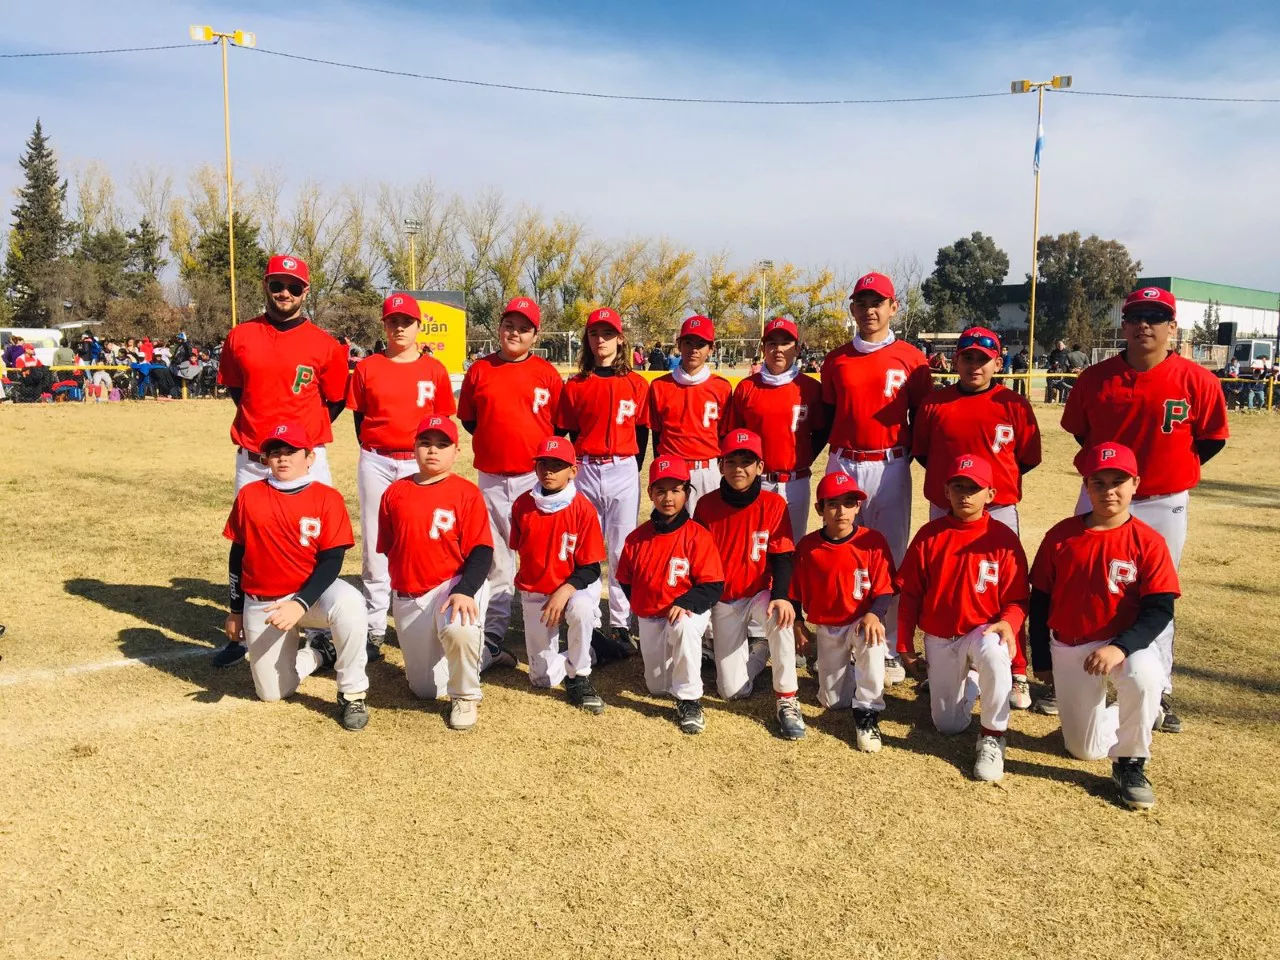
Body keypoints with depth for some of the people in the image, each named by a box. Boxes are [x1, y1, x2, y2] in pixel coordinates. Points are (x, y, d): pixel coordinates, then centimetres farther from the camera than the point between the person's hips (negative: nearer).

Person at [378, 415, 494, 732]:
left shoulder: (467, 492, -7)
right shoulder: (395, 492, 4)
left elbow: (481, 551, -13)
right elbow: (388, 548, 12)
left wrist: (465, 591, -27)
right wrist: (400, 588, 11)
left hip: (454, 585, -4)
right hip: (406, 597, 4)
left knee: (459, 629, -40)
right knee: (425, 689, 8)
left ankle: (466, 697, -10)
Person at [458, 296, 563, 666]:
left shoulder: (547, 373, 1)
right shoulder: (479, 370, 4)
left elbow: (560, 425, 5)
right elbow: (468, 419, 12)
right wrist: (497, 444, 5)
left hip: (536, 478, -1)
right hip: (491, 479, 2)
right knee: (495, 562, 8)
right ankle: (491, 642, 14)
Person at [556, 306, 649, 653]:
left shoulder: (637, 384, 2)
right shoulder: (575, 386, 4)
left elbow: (642, 432, 6)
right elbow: (563, 432, 8)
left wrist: (632, 469, 2)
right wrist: (573, 466, 2)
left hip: (624, 472, -1)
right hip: (585, 472, 1)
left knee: (621, 552, 4)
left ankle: (620, 626, 12)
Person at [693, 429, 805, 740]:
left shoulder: (774, 504, -10)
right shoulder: (707, 505, -6)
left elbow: (782, 557, -12)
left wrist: (780, 596, -30)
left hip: (760, 594, -2)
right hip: (723, 601, 2)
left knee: (780, 618, -40)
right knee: (732, 691, -4)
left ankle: (787, 701, -21)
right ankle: (758, 650, 31)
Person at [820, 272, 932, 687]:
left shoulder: (910, 358, 1)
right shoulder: (836, 360, 8)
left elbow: (922, 418, 5)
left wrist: (914, 455, 0)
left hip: (891, 468, -2)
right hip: (843, 466, 2)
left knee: (890, 556, 3)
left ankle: (888, 650, 11)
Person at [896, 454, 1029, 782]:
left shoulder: (1004, 539, -10)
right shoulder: (929, 535, -5)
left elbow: (1017, 598, -7)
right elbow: (909, 594, 0)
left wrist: (1008, 623, -29)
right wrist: (905, 645, 0)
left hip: (984, 630, -2)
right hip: (938, 639, 3)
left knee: (994, 654, -40)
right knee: (948, 725, 8)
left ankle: (992, 736, -18)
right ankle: (968, 682, 43)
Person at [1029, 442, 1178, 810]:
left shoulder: (1148, 541, -11)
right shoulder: (1061, 535, -4)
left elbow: (1160, 610, -16)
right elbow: (1040, 601, 3)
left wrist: (1120, 647, -32)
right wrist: (1041, 660, 4)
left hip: (1126, 643, -2)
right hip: (1068, 648, 3)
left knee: (1144, 679, -39)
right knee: (1085, 749, 5)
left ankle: (1130, 765, -13)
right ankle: (1142, 714, 38)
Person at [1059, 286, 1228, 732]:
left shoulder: (1196, 381, -10)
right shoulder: (1095, 378, -6)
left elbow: (1211, 439, 2)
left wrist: (1170, 473, 0)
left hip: (1164, 506, -1)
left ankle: (1158, 693, 25)